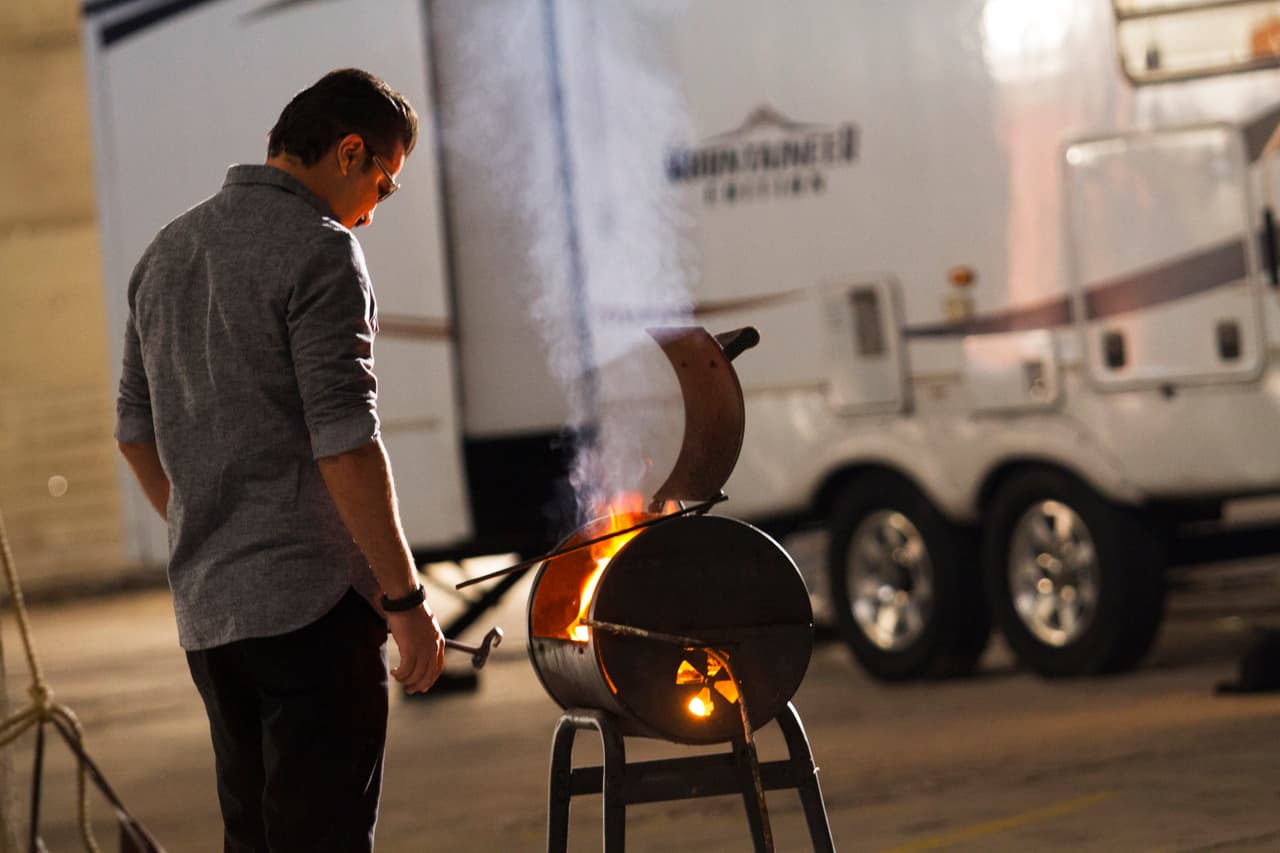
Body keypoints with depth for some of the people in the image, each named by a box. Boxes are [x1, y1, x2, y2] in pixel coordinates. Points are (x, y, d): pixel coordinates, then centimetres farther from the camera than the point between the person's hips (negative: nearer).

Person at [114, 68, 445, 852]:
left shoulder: (167, 252, 14)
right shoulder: (318, 252, -12)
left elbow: (136, 430, 20)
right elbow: (345, 444, -18)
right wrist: (406, 599, -13)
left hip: (205, 610, 8)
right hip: (314, 603, -8)